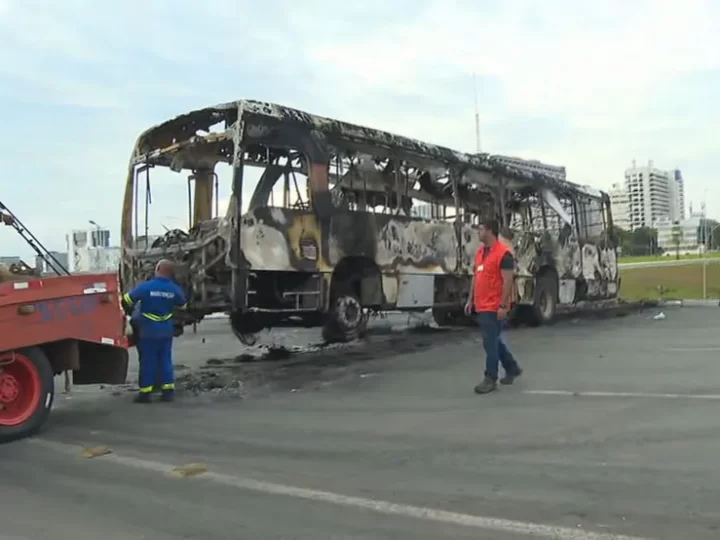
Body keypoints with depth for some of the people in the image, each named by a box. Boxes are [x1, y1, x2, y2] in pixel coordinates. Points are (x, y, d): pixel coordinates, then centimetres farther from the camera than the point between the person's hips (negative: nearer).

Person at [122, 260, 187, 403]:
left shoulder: (146, 286, -15)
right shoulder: (175, 289, -4)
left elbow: (127, 299, -9)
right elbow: (183, 306, 13)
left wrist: (131, 309, 13)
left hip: (148, 330, -3)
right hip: (166, 330, 3)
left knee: (148, 361, 3)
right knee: (165, 359, 11)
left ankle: (145, 392, 7)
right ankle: (168, 391, 10)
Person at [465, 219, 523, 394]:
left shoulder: (503, 252, -14)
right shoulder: (480, 252, 13)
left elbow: (508, 280, -17)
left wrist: (503, 306, -20)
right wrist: (470, 300, 16)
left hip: (494, 308, -9)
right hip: (481, 306, 9)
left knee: (490, 342, -4)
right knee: (494, 340, 18)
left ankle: (490, 379, 5)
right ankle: (512, 368, 34)